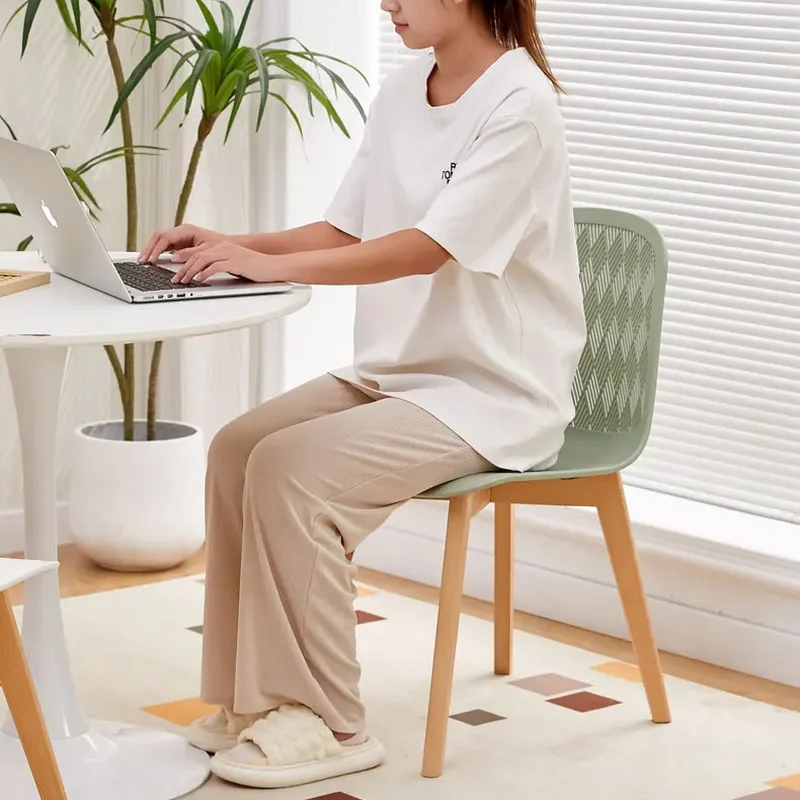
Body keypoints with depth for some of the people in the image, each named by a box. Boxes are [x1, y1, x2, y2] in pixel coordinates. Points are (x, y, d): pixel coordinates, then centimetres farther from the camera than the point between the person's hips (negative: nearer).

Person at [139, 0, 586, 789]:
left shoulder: (517, 104, -17)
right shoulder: (401, 90, 8)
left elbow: (427, 249, -26)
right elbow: (345, 231, 10)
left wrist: (270, 265, -33)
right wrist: (230, 246, -6)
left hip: (491, 392, -8)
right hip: (395, 370, 8)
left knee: (292, 469, -23)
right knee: (237, 448, -11)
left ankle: (327, 723, -12)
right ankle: (256, 696, -2)